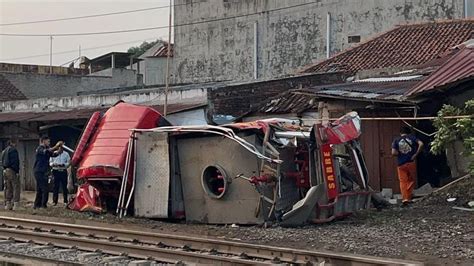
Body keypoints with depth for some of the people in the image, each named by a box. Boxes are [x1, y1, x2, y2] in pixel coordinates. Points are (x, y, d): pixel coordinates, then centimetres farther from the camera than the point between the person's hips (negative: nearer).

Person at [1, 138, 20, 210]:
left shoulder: (4, 151, 18)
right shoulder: (13, 150, -10)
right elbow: (15, 162, -16)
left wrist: (5, 169, 17)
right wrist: (17, 172, -16)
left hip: (5, 170, 9)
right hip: (12, 171, -9)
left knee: (8, 188, 12)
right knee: (16, 187, -6)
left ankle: (7, 204, 13)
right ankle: (16, 205, -12)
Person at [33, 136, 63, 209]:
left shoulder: (46, 149, 18)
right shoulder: (40, 148, -9)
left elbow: (54, 154, 7)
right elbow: (46, 152, -29)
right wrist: (56, 146, -29)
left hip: (43, 172, 10)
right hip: (39, 171, -10)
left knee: (40, 189, 14)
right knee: (45, 189, -12)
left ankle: (37, 205, 20)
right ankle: (43, 205, -10)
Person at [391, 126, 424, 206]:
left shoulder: (396, 141, 5)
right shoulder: (412, 137, 6)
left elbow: (393, 153, -7)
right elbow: (421, 144, -9)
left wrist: (400, 154, 11)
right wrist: (416, 154, -3)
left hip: (401, 164, 0)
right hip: (411, 163, 0)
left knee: (403, 181, 1)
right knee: (412, 180, 14)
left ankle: (404, 198, -12)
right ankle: (408, 198, 8)